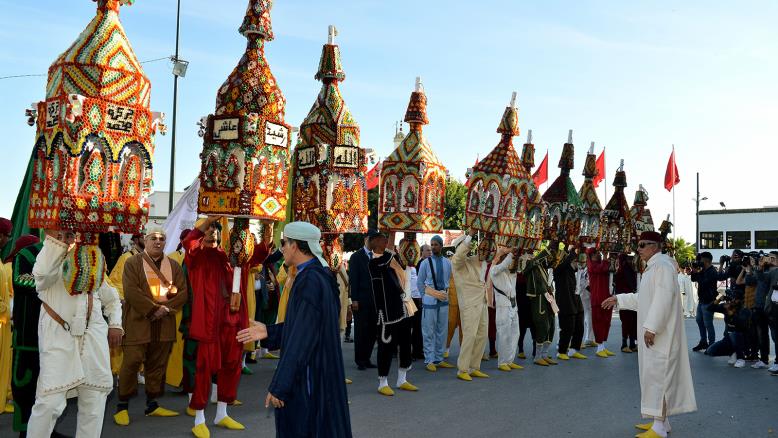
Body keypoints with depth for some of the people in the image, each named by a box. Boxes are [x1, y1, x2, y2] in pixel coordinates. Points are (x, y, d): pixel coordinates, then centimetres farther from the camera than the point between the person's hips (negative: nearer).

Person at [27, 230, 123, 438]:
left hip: (93, 336, 5)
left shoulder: (94, 263, 16)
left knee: (94, 398, 7)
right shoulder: (52, 257, 0)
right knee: (50, 401, -11)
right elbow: (42, 273, -26)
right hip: (58, 335, -5)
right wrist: (54, 238, -20)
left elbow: (111, 299, 24)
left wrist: (115, 324, 11)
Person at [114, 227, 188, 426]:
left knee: (158, 365, 10)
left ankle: (152, 405, 20)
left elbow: (183, 292, 4)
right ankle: (122, 406, 8)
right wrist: (154, 309, -17)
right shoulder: (132, 263, -1)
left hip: (164, 324, 4)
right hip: (138, 323, -4)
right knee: (131, 363, -4)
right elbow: (131, 291, -13)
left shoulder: (174, 266, 11)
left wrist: (166, 308, -12)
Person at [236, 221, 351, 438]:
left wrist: (279, 386, -18)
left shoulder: (309, 281, -21)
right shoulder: (318, 275, 8)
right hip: (318, 373, 9)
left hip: (308, 378, -9)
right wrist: (269, 332, 10)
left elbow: (301, 338, -23)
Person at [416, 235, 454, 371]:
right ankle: (429, 361, 7)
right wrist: (424, 296, 6)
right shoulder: (426, 263, -5)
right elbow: (419, 283, 3)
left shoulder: (448, 263, 3)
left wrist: (446, 293, 8)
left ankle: (439, 359, 20)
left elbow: (448, 281, 11)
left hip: (444, 300, 4)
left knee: (442, 331, 10)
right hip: (430, 300, -3)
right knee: (429, 332, -2)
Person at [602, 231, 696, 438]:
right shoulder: (653, 266, 16)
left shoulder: (662, 265, -16)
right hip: (654, 330, 10)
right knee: (655, 373, 14)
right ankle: (661, 420, 24)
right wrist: (618, 299, 21)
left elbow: (663, 298, -24)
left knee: (658, 373, -6)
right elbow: (644, 298, 24)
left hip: (660, 332, -10)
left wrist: (651, 327, -26)